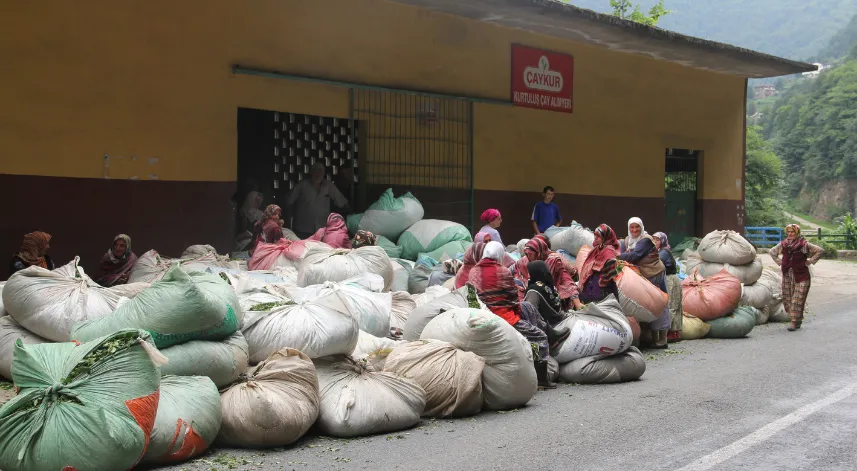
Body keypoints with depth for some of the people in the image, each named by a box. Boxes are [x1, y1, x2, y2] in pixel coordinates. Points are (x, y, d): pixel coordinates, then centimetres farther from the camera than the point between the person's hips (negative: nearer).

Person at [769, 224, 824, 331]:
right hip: (787, 275, 5)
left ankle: (794, 322, -9)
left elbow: (820, 251, -1)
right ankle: (797, 320, 17)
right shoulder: (783, 245, 8)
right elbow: (772, 252, 25)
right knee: (787, 298, 3)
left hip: (801, 276, -5)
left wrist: (810, 261, -3)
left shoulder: (804, 244, -4)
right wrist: (779, 262, 13)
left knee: (797, 299, -8)